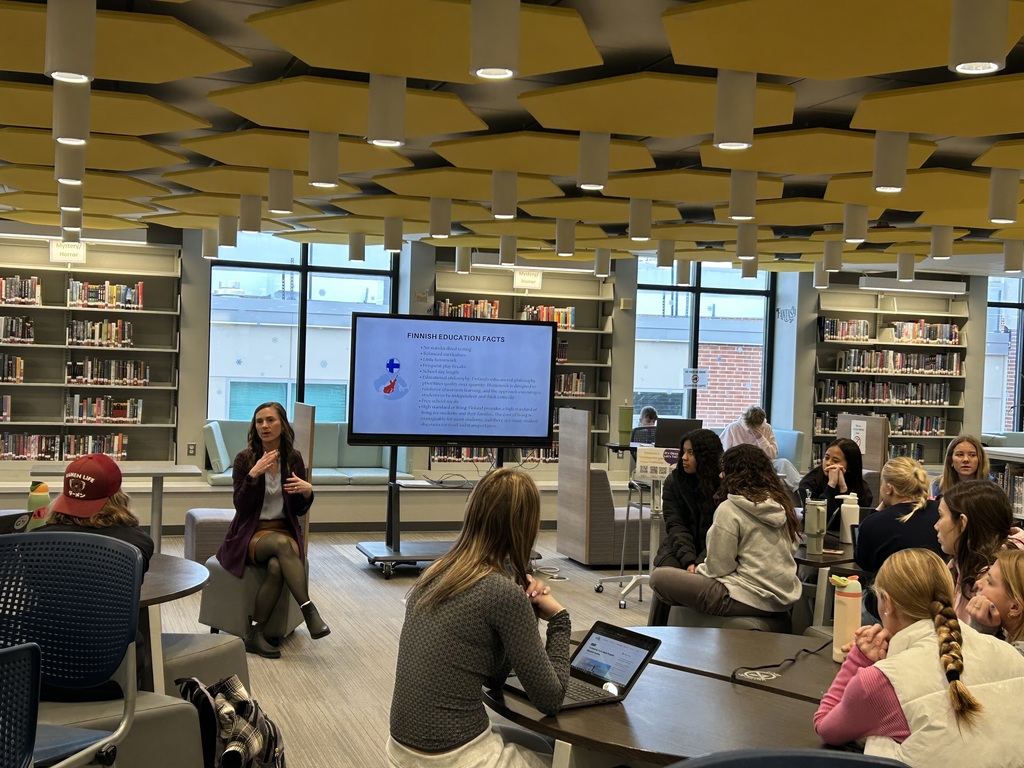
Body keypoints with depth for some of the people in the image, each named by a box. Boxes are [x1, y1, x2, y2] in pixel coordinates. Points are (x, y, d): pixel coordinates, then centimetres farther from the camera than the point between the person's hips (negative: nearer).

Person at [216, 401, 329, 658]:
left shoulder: (293, 458, 3)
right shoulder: (245, 458, -4)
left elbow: (300, 510, 7)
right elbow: (241, 506, -11)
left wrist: (307, 492, -15)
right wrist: (254, 475, -24)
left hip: (285, 531, 2)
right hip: (251, 534, -2)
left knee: (277, 566, -34)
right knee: (281, 544, -37)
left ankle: (254, 634, -24)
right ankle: (310, 611, -38)